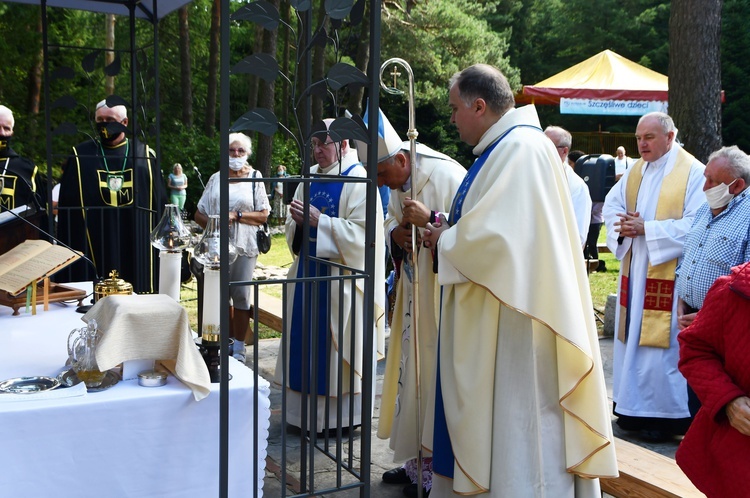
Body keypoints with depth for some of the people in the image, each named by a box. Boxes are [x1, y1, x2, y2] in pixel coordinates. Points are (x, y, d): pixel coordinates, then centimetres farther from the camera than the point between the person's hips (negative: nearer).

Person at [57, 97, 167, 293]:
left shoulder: (145, 156, 7)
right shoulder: (80, 157, 6)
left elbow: (159, 203, 9)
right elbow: (66, 208, 6)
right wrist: (67, 250, 1)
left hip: (137, 246, 1)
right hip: (92, 246, -1)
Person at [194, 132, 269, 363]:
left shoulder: (254, 178, 3)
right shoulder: (216, 178, 10)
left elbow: (263, 215, -3)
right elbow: (199, 214, 10)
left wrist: (237, 216, -14)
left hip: (244, 246, -3)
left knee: (241, 296, 0)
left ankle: (239, 348, 9)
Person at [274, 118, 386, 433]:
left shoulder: (358, 180, -10)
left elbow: (361, 233, -19)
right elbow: (293, 232, 15)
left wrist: (318, 220, -21)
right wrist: (297, 221, -8)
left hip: (341, 278, -7)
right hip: (308, 272, 7)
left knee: (338, 347, 0)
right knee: (307, 343, 10)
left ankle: (344, 415, 13)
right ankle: (309, 412, 22)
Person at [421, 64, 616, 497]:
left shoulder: (521, 148, -18)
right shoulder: (504, 148, 14)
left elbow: (496, 235, -25)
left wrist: (445, 240, -8)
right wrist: (453, 232, 5)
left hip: (512, 319, -10)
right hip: (492, 318, 10)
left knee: (514, 423, 0)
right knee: (487, 417, 17)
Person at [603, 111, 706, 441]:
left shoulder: (693, 173, -8)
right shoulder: (635, 171, 12)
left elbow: (695, 225, -16)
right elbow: (611, 205, 16)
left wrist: (646, 228, -18)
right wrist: (623, 225, -6)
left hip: (668, 274, -7)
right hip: (635, 271, 7)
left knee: (662, 342, -4)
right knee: (632, 337, 11)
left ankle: (666, 414, 8)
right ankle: (634, 407, 22)